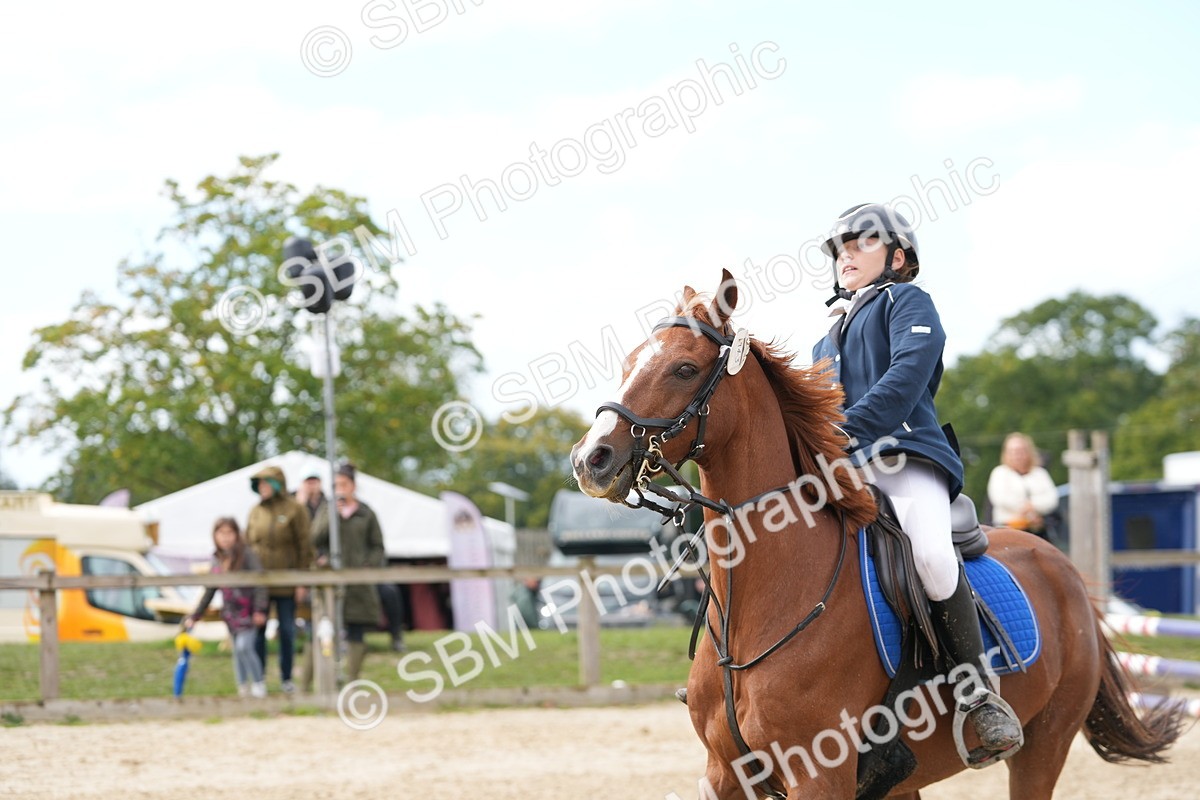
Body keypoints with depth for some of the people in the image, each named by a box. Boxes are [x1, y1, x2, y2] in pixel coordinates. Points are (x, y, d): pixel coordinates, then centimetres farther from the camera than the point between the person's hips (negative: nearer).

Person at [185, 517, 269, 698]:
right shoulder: (217, 560, 9)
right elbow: (210, 592, 16)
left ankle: (259, 684, -2)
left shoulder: (246, 555, -9)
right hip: (231, 613, 6)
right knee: (237, 650, 9)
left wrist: (260, 609, -21)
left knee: (244, 646, -16)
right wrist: (194, 616, 15)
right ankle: (243, 687, 19)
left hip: (247, 612, -6)